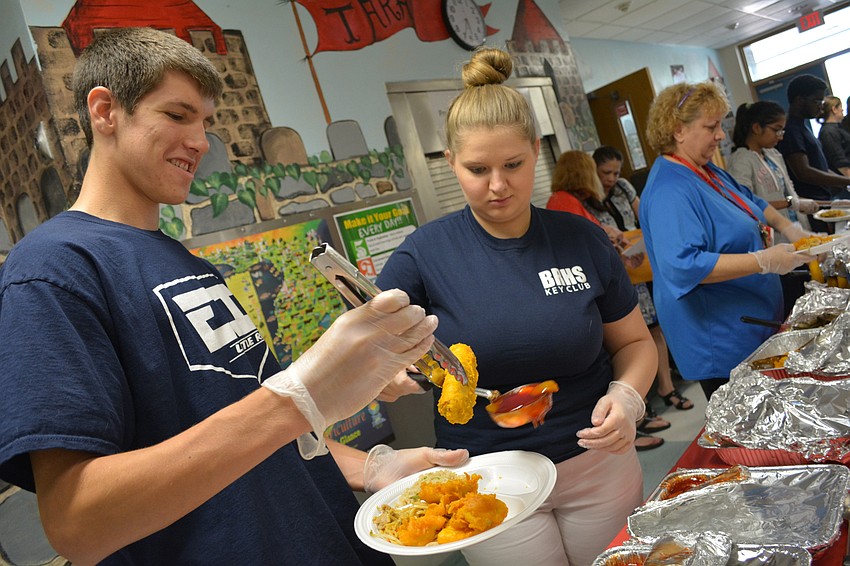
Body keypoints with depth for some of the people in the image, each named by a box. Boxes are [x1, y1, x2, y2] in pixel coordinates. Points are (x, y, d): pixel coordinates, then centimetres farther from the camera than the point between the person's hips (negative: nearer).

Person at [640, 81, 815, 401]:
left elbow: (749, 201, 28)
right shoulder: (669, 191, -24)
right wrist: (763, 261, -31)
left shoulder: (705, 170, 9)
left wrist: (787, 228, 11)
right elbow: (683, 266, -35)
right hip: (720, 342, -10)